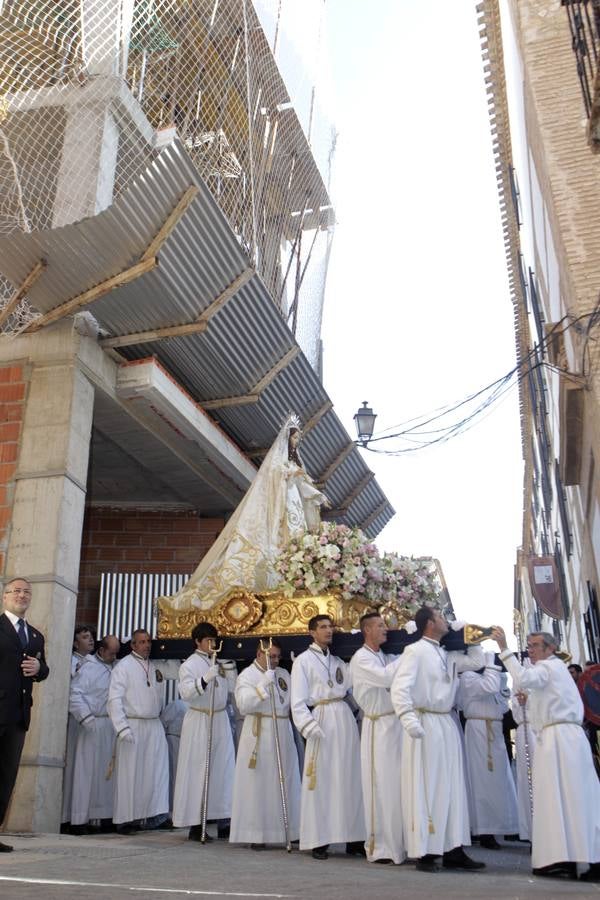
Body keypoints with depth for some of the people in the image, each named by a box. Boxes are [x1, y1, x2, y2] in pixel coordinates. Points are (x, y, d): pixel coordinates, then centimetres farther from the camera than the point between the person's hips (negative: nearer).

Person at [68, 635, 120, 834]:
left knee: (108, 770, 8)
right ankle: (79, 820, 3)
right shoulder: (88, 668, -5)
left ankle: (106, 814, 16)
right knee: (88, 771, -2)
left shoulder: (116, 668, 12)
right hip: (94, 725, -6)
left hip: (111, 726, 6)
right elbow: (75, 694, -11)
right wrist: (86, 718, -18)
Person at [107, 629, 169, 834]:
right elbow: (115, 699, -10)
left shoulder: (154, 668, 13)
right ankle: (125, 819, 9)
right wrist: (122, 728, -17)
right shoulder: (123, 667, -4)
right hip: (132, 726, -5)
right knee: (130, 773, 0)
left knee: (156, 770, -1)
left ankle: (153, 812, 4)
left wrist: (157, 719, 9)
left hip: (154, 726, 5)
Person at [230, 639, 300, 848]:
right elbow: (243, 704, -18)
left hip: (282, 734, 5)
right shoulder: (246, 676, -4)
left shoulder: (283, 674, 13)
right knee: (258, 784, -2)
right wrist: (264, 685, -23)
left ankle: (288, 831, 15)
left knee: (285, 783, 8)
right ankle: (256, 834, 6)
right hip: (258, 735, -5)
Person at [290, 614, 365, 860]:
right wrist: (309, 726, -16)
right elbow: (298, 700, -4)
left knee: (349, 778, 5)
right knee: (321, 781, -3)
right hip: (321, 719, -5)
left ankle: (353, 838, 11)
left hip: (345, 719, 5)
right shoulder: (303, 660, 3)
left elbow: (350, 689, 11)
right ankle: (318, 841, 6)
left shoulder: (338, 660, 18)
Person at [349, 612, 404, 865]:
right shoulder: (361, 659, -7)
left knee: (399, 785, 8)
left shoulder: (387, 658, 16)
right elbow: (385, 677, -20)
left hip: (397, 725, 7)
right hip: (378, 727, -7)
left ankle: (398, 842, 18)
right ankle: (379, 848, 6)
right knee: (381, 787, -2)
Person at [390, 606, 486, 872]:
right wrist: (409, 719, -29)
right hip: (425, 724, -8)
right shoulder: (415, 651, -8)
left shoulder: (447, 655, 14)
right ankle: (424, 853, 4)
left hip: (447, 724, 8)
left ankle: (452, 850, 16)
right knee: (425, 788, -3)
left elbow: (476, 661, 23)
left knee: (451, 787, 9)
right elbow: (400, 687, -17)